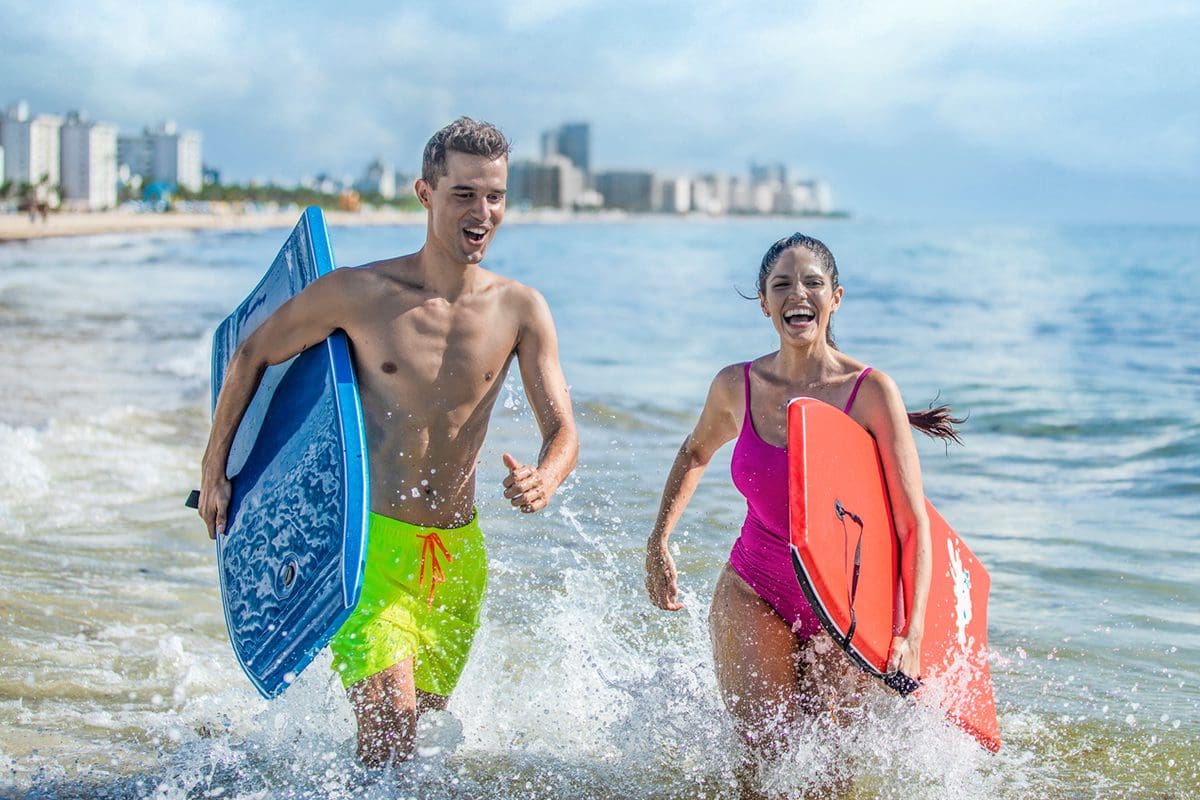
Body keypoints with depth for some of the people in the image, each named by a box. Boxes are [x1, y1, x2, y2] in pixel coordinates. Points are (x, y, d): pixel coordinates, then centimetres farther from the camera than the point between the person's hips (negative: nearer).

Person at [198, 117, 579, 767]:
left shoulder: (520, 310, -1)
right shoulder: (360, 293, -9)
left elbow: (562, 430, -3)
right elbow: (252, 354, 5)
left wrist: (543, 480, -27)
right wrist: (214, 471, 6)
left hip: (459, 550, 4)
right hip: (372, 542, -4)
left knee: (424, 715, 16)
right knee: (388, 725, -18)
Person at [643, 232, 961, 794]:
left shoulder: (871, 391, -15)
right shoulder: (737, 387, -7)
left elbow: (914, 524, -16)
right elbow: (695, 453, 18)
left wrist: (912, 637, -26)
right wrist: (658, 543, 8)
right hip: (754, 597, 1)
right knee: (764, 754, -8)